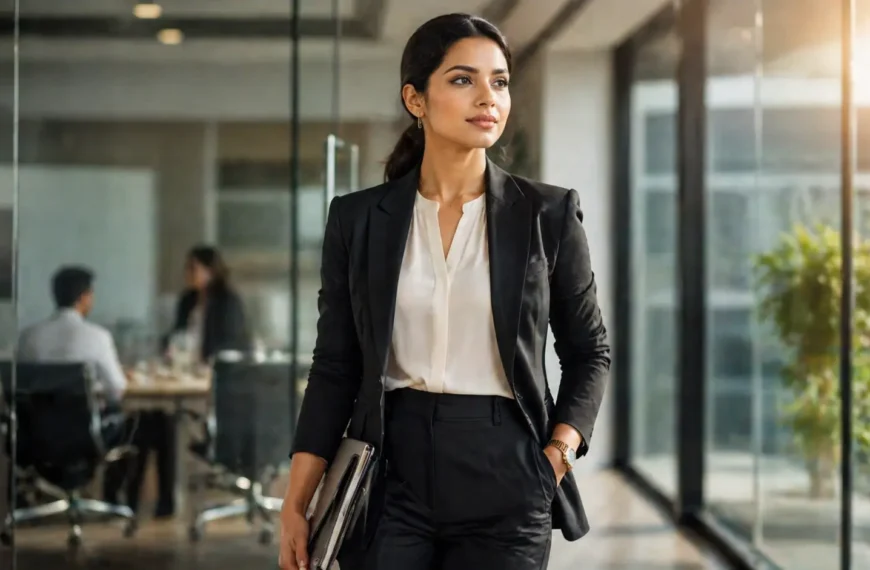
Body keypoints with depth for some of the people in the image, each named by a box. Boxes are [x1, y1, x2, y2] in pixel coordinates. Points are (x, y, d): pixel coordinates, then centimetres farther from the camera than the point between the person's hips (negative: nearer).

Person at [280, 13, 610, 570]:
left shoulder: (548, 213, 0)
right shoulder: (359, 218, 2)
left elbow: (589, 351, 8)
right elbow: (336, 367, 5)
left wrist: (558, 454, -6)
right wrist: (296, 504, 0)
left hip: (505, 482, 0)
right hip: (390, 473, 1)